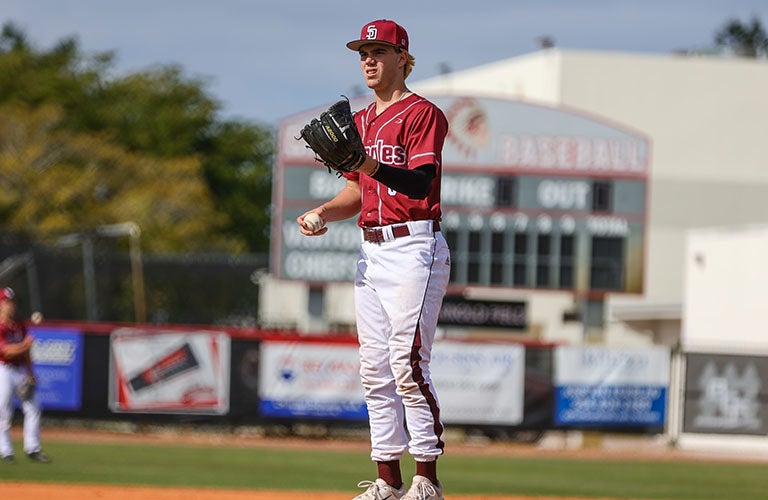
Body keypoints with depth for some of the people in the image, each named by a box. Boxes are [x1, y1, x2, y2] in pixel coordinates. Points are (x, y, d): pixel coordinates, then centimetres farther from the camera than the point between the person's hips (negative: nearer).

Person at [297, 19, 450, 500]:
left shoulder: (422, 113, -7)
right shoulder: (360, 122, 19)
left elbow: (421, 182, -20)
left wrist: (368, 165, -35)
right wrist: (322, 212, 4)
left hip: (414, 248, -9)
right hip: (371, 251, 9)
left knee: (408, 365, -13)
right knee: (375, 370, 7)